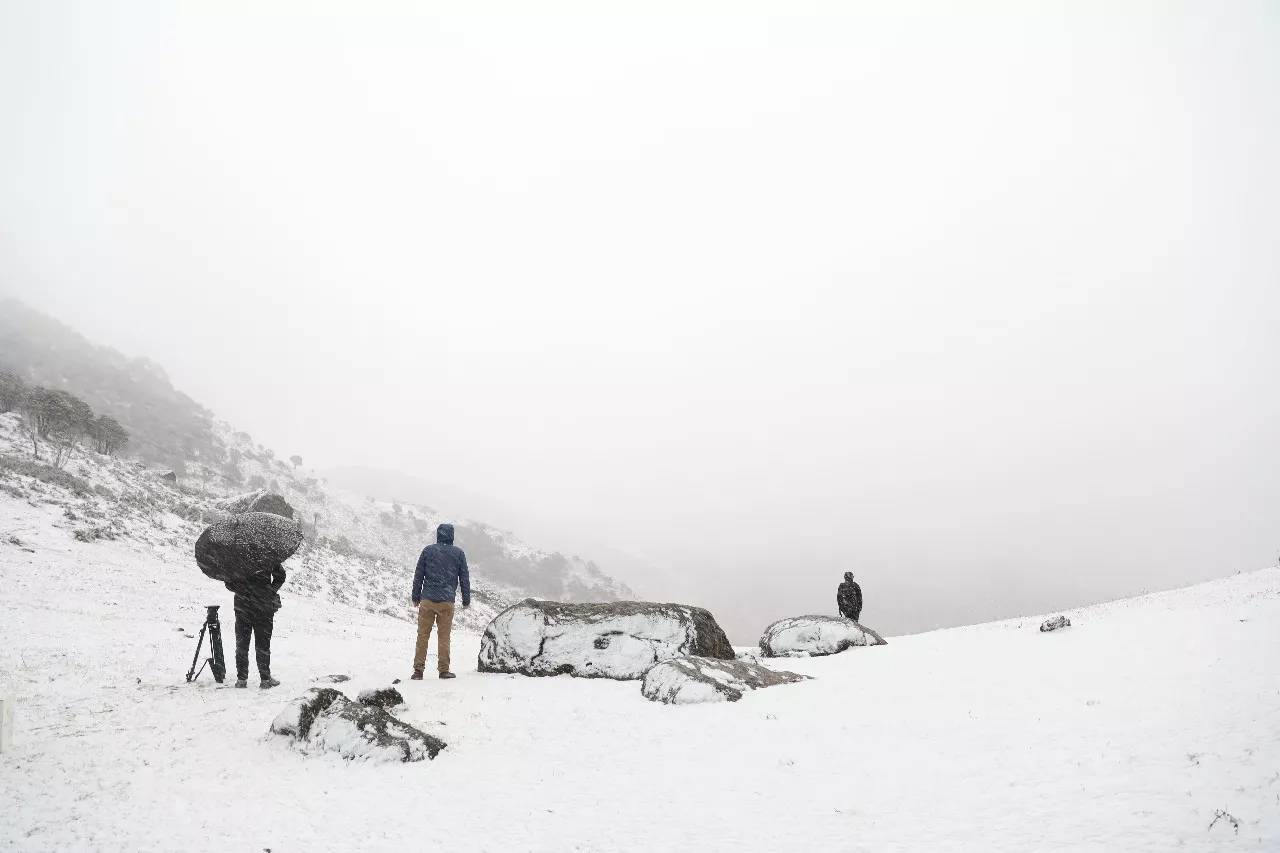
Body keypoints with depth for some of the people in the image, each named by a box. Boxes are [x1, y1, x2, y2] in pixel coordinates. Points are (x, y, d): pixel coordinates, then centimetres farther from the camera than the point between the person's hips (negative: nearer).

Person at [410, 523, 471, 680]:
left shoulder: (428, 550, 4)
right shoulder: (458, 553, 3)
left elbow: (418, 576, 5)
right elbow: (465, 578, 6)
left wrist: (416, 597, 13)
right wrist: (466, 600, 14)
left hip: (427, 600, 0)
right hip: (447, 602, 0)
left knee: (422, 636, 5)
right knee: (444, 636, 5)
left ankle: (418, 670, 4)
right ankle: (444, 670, 6)